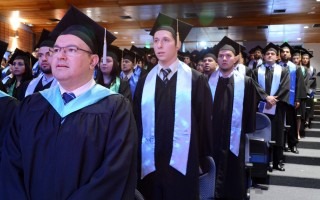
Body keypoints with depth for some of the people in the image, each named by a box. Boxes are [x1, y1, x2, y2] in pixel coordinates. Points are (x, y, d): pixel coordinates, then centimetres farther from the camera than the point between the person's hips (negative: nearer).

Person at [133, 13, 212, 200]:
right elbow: (137, 120, 7)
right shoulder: (145, 81, 5)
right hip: (150, 163, 3)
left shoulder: (196, 79, -4)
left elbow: (205, 121, -1)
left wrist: (201, 158, 0)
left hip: (183, 163, -2)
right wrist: (138, 159, 5)